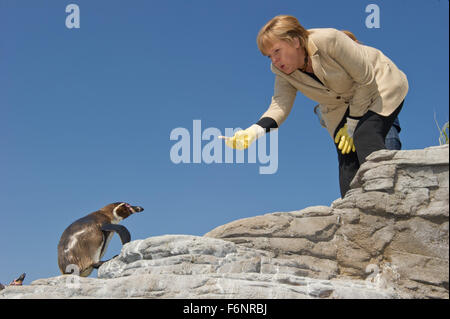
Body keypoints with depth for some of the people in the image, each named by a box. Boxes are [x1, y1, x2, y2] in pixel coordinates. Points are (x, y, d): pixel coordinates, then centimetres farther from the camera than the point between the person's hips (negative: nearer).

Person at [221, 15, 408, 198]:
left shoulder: (329, 40, -29)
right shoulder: (282, 72, -11)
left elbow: (366, 79, -23)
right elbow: (280, 105, -21)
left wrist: (353, 124, -19)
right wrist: (256, 130, -41)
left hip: (379, 87, -6)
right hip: (342, 107, 6)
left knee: (366, 136, -29)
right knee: (347, 158, -12)